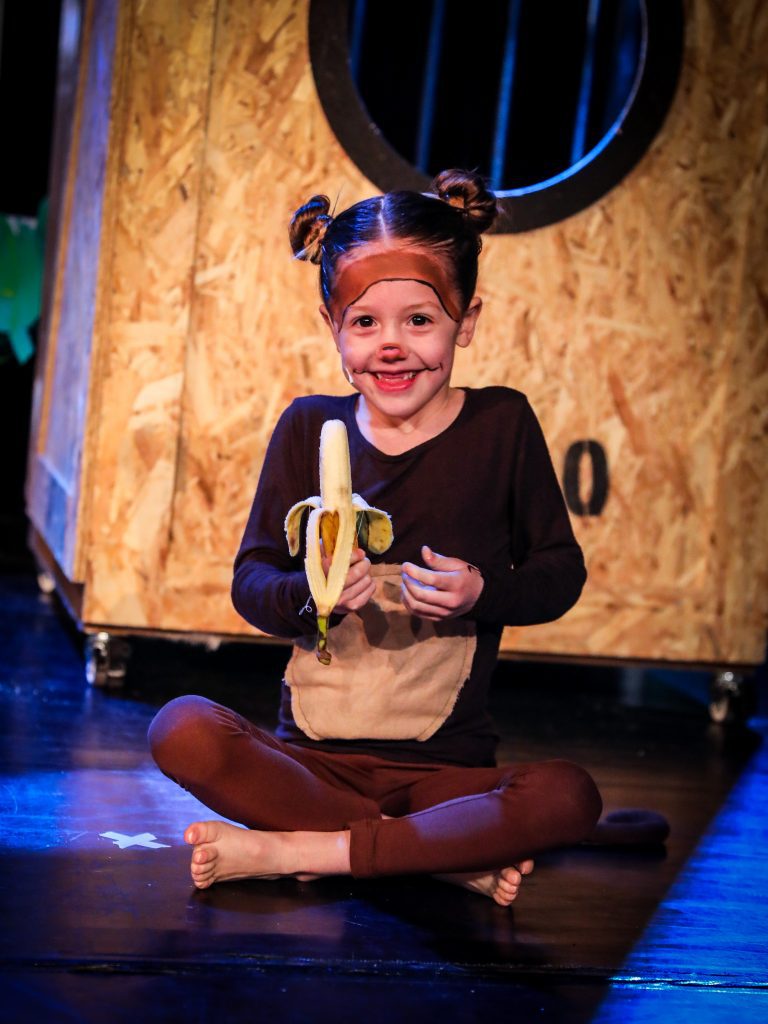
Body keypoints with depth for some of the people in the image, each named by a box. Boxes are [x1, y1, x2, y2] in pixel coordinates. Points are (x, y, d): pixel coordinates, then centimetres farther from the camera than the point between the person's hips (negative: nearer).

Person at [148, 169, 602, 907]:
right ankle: (446, 855, -22)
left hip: (444, 764, -1)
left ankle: (295, 852, -23)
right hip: (312, 754, 1)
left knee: (569, 797, -30)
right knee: (182, 730, -28)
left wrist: (483, 592, -15)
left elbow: (561, 570, 6)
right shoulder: (310, 429, 3)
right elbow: (250, 580, 1)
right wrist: (309, 594, -22)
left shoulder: (501, 424, 0)